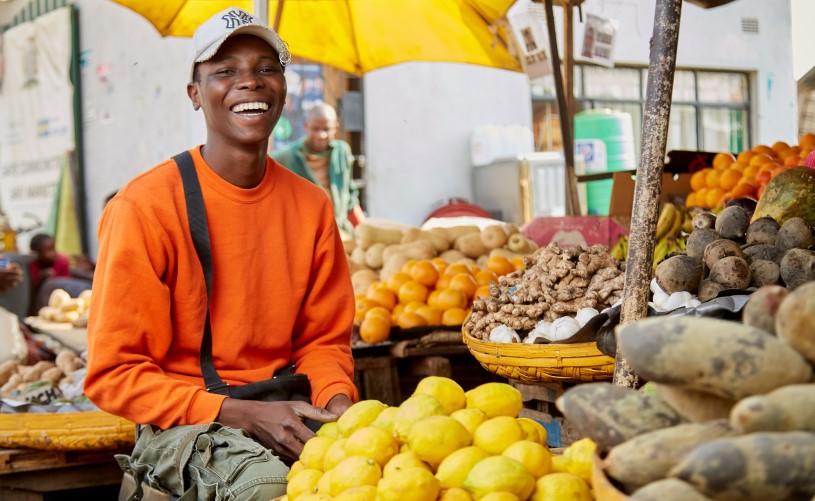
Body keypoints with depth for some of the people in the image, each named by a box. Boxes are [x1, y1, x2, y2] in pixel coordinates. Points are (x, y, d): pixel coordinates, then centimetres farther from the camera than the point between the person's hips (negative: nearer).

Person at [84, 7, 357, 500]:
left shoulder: (312, 207, 6)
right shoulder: (145, 207, -10)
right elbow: (113, 375, -10)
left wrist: (338, 400, -11)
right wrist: (241, 413, -20)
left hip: (285, 412, 5)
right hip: (182, 422, -4)